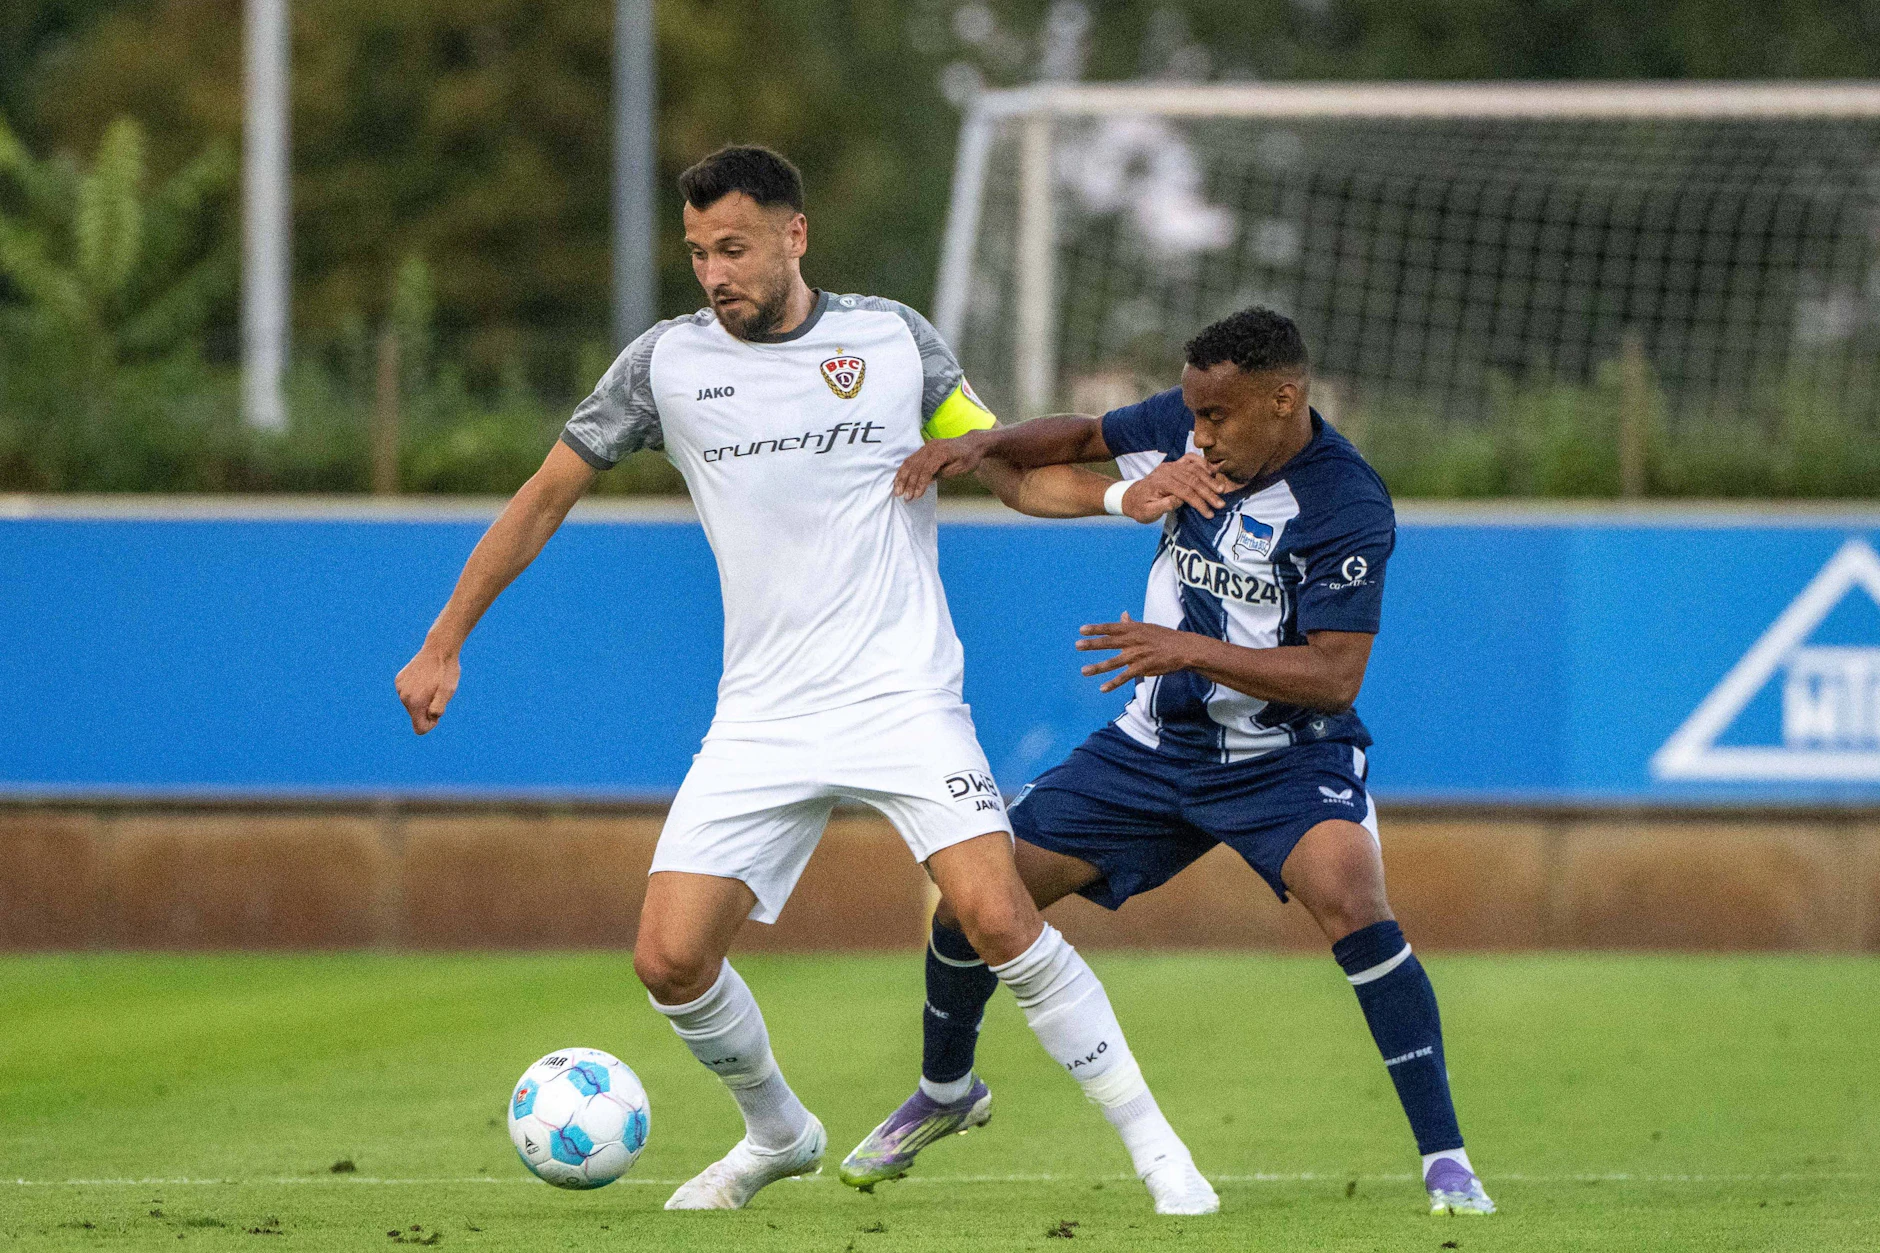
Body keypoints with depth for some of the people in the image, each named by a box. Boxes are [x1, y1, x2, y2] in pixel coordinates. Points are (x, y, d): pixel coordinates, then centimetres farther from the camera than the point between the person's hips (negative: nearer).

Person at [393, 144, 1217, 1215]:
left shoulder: (893, 337, 2)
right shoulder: (669, 363, 3)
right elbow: (548, 495, 12)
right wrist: (445, 644, 12)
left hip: (901, 694, -2)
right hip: (762, 717, 2)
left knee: (997, 916, -21)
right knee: (671, 959, -6)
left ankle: (1154, 1146, -9)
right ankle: (779, 1136, 22)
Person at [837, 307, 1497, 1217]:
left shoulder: (1346, 506, -22)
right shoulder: (1186, 425, -5)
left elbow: (1334, 676, -25)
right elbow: (1082, 439, 14)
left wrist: (1192, 651, -33)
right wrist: (981, 444, -4)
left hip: (1287, 758, -6)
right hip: (1157, 745, 6)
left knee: (1351, 902, -33)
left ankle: (1444, 1159, -25)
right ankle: (945, 1092, 33)